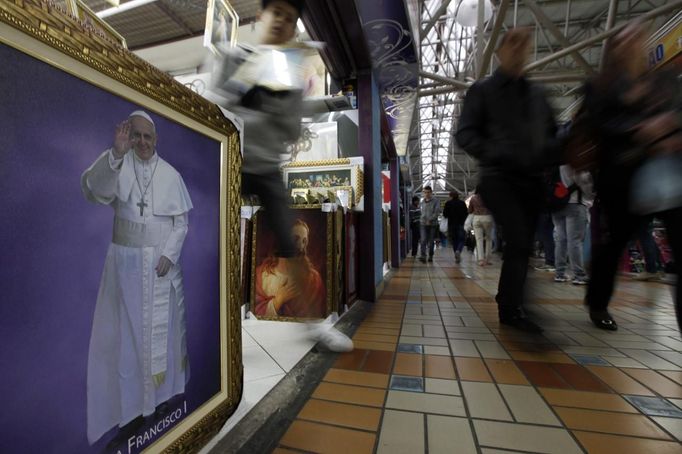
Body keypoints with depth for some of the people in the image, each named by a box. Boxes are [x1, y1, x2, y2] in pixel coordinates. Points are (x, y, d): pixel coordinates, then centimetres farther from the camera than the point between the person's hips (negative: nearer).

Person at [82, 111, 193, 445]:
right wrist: (116, 154, -41)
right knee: (129, 329, 4)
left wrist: (169, 255, -9)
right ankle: (132, 406, 19)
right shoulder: (116, 163, -4)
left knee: (163, 326, 13)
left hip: (163, 260, 2)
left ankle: (165, 390, 33)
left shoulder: (171, 174, 1)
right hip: (127, 262, -1)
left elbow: (181, 221, 2)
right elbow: (92, 190, -26)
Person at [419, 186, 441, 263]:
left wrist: (430, 220, -15)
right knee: (423, 240, -10)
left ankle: (430, 256, 18)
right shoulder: (422, 202, 12)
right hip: (423, 224, 2)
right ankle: (423, 256, -16)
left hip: (432, 224, -2)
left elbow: (437, 212, -8)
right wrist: (422, 219, 6)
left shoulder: (435, 201, -1)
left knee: (431, 241, 6)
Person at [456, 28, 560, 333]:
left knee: (523, 244, 7)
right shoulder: (482, 90, 8)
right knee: (519, 240, -18)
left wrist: (550, 153, -1)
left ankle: (508, 304, 23)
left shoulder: (536, 94, 22)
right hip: (498, 176, -5)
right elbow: (465, 134, -2)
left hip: (531, 178, 6)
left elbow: (552, 134, 23)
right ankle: (512, 309, -7)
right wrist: (495, 154, -18)